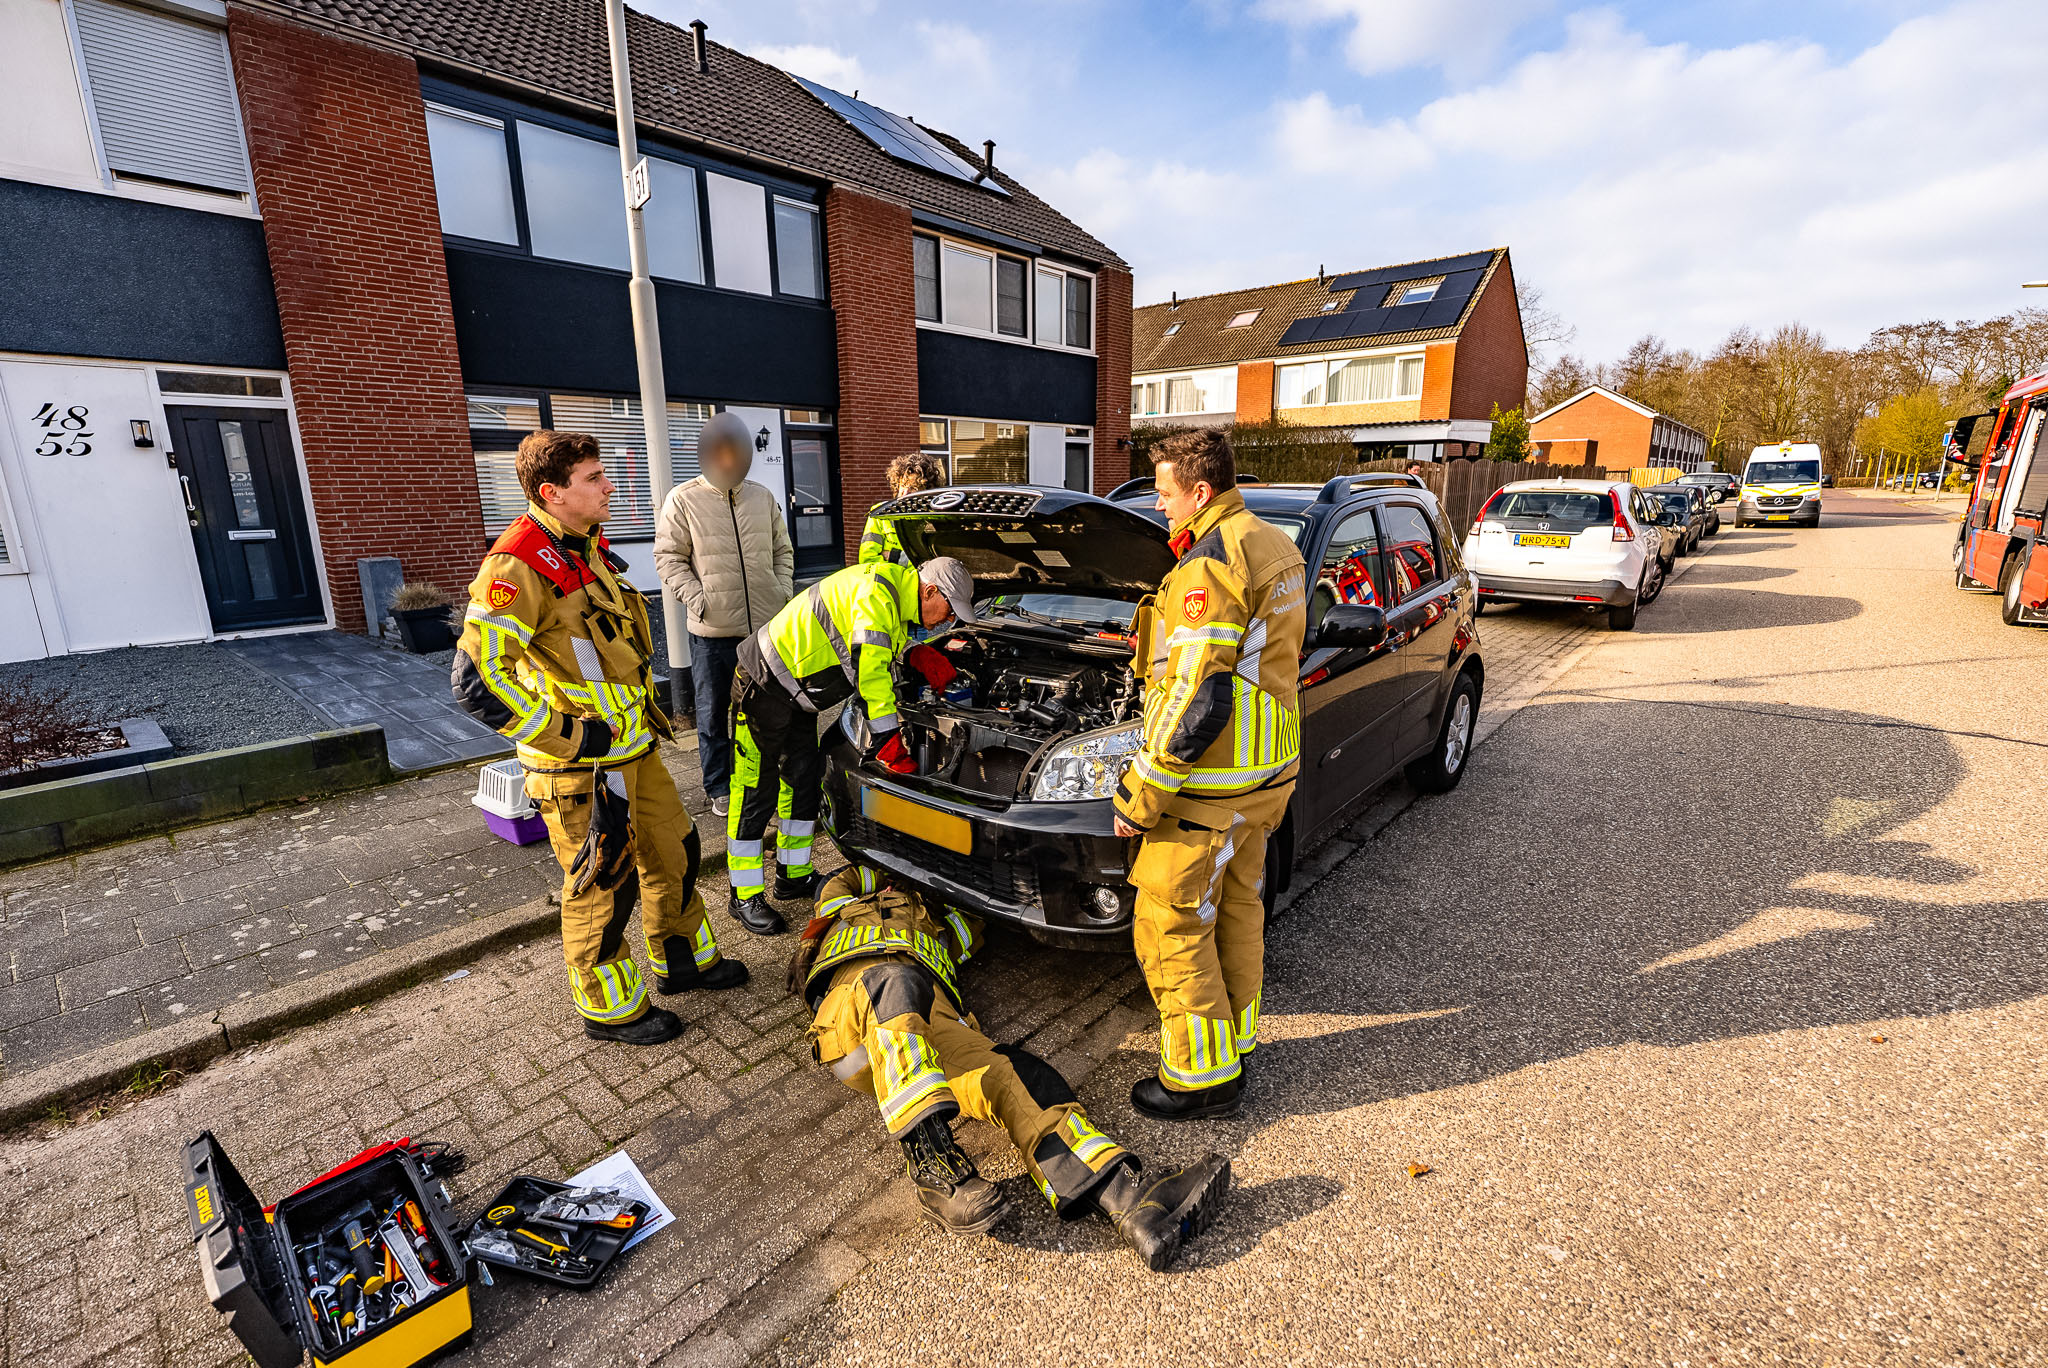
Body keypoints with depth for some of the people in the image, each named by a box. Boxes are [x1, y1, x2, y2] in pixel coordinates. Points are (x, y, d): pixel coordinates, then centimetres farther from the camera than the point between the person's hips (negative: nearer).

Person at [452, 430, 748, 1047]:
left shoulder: (588, 547, 10)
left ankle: (683, 959, 40)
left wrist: (642, 707, 19)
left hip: (634, 747, 9)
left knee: (674, 851, 19)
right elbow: (475, 678, -26)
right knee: (602, 882, 6)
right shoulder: (518, 565, -21)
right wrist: (566, 735, -21)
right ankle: (610, 1009, 28)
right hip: (579, 765, -9)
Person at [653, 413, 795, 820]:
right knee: (713, 713, 7)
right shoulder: (683, 500, -2)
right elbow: (668, 557, -3)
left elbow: (783, 551, 17)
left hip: (766, 625, 4)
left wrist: (783, 591, 4)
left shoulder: (763, 497, 11)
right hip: (712, 631, -3)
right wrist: (697, 599, -14)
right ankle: (719, 789, 21)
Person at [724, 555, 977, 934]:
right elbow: (870, 677, -31)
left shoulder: (895, 594, 3)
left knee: (804, 778, 16)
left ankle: (794, 875, 30)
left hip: (796, 694, 10)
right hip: (763, 689, -10)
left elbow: (887, 643, 21)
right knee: (755, 793, -1)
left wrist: (921, 655, 0)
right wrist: (889, 745, -26)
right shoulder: (875, 596, -27)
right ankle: (745, 897, 11)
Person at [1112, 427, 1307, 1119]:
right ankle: (1235, 1040, 38)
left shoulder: (1211, 562, -21)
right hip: (1266, 773, 10)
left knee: (1170, 926, 4)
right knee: (1237, 907, 21)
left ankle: (1203, 1076, 18)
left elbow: (1196, 698, -25)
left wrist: (1138, 794, -19)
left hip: (1211, 784, -10)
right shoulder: (1277, 546, 11)